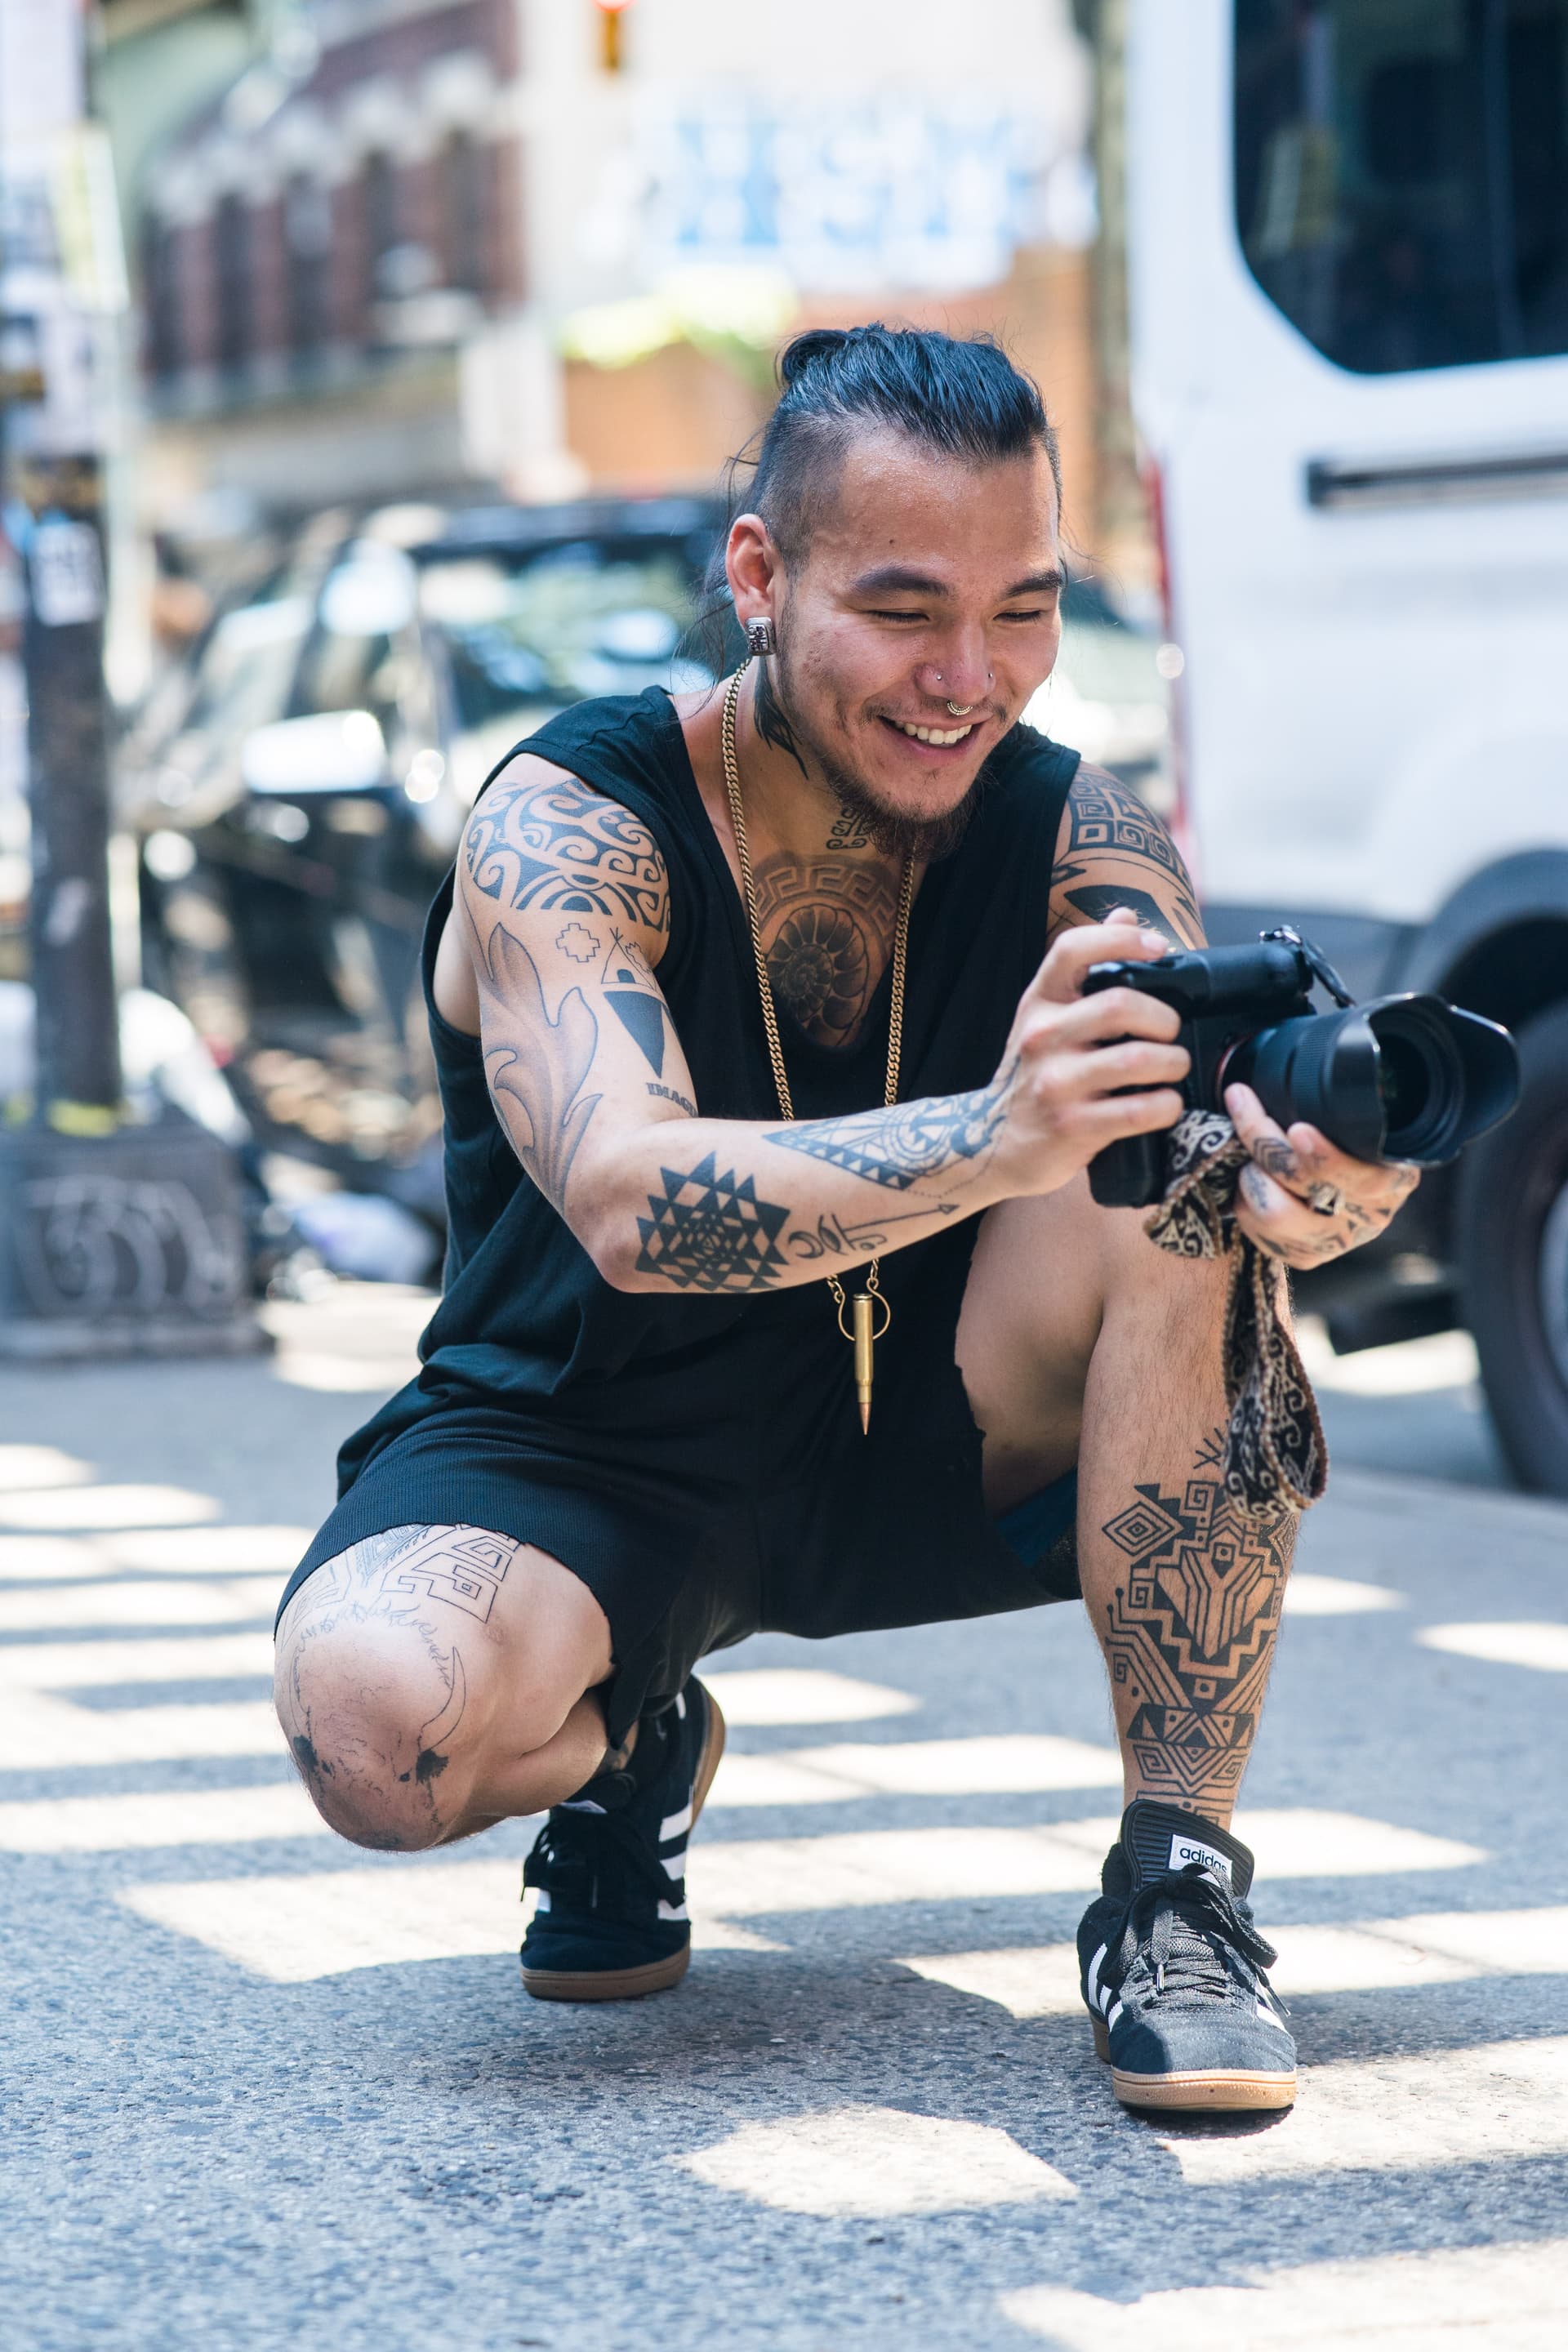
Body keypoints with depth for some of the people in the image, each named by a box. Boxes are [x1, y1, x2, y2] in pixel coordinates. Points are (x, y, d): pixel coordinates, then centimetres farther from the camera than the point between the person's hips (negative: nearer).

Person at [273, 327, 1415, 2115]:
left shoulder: (1077, 843, -9)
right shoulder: (569, 825, -20)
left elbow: (1220, 1111, -27)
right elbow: (631, 1202, -37)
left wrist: (1307, 1163, -53)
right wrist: (990, 1143, -55)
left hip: (922, 1438, 3)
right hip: (584, 1451, -3)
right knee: (380, 1717, -36)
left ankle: (1176, 1884, -19)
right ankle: (631, 1743, 3)